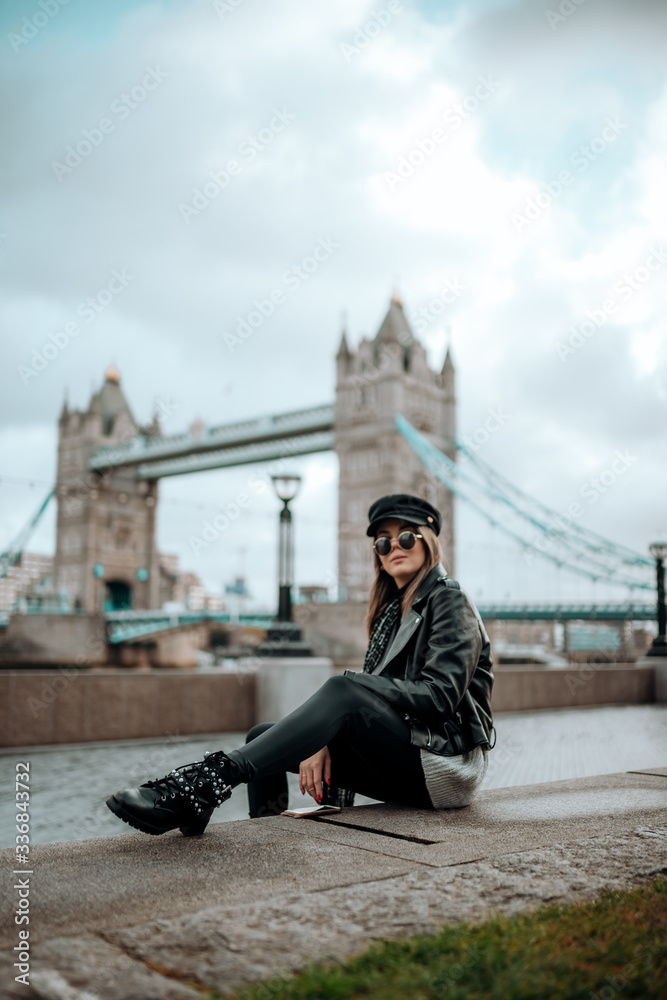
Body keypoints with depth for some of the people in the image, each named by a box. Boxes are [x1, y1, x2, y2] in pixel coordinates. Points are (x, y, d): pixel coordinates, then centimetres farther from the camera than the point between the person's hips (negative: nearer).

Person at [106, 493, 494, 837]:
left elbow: (441, 695, -17)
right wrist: (323, 744, -10)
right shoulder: (393, 610, 18)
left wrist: (352, 684, -19)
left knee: (345, 690, -34)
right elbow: (370, 699, 8)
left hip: (446, 764, -7)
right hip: (401, 768, 7)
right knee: (263, 736, -5)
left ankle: (213, 779, -42)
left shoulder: (450, 601, -4)